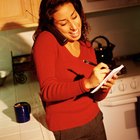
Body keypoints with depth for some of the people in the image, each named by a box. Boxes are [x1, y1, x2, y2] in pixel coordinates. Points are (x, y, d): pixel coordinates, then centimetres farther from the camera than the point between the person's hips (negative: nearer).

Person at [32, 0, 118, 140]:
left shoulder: (87, 46, 2)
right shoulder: (45, 40, -16)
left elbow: (96, 96, 4)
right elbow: (47, 91, -25)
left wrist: (104, 87, -18)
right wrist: (87, 83, -36)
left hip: (95, 120, 6)